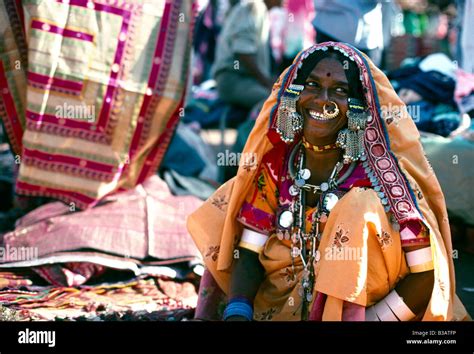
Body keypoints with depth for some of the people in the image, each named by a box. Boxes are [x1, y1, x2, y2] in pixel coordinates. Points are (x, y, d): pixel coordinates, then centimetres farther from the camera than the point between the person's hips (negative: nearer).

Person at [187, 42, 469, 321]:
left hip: (360, 309, -1)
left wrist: (371, 319, -20)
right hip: (276, 307, 2)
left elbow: (427, 275, -14)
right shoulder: (276, 164, -2)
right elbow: (249, 255, -1)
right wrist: (237, 313, -19)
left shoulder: (383, 174, -14)